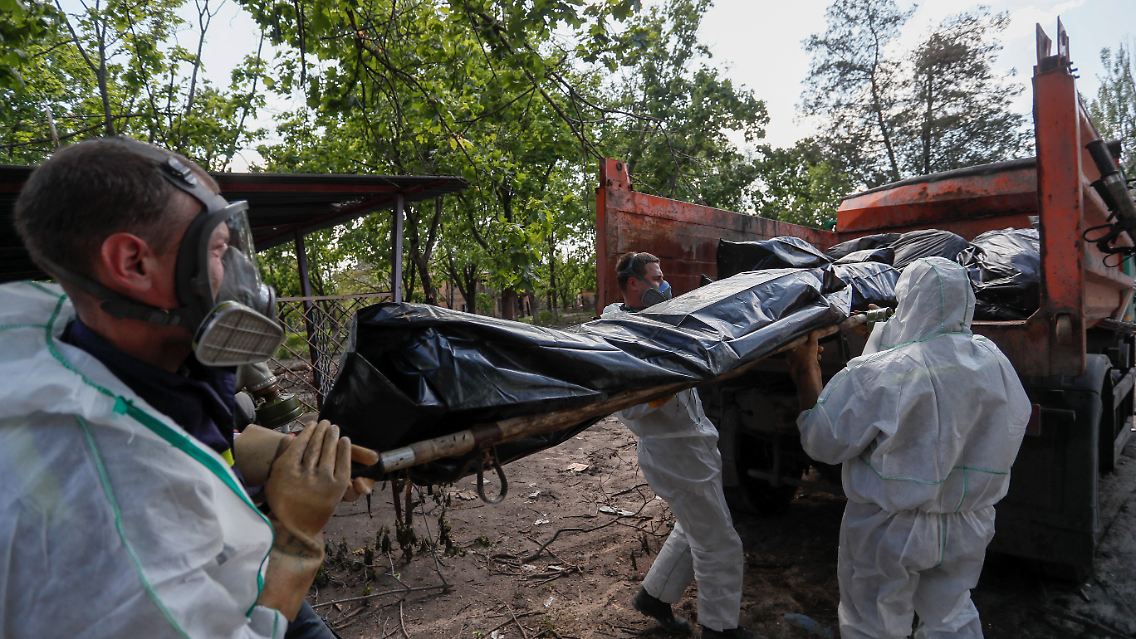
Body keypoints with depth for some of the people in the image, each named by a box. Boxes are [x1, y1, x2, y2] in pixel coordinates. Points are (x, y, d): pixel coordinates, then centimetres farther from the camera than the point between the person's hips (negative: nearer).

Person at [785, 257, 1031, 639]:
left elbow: (823, 442, -18)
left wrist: (806, 370, -10)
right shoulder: (995, 363, -8)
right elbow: (1013, 427, 6)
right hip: (967, 527, 6)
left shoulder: (879, 374, -26)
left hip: (891, 530, -5)